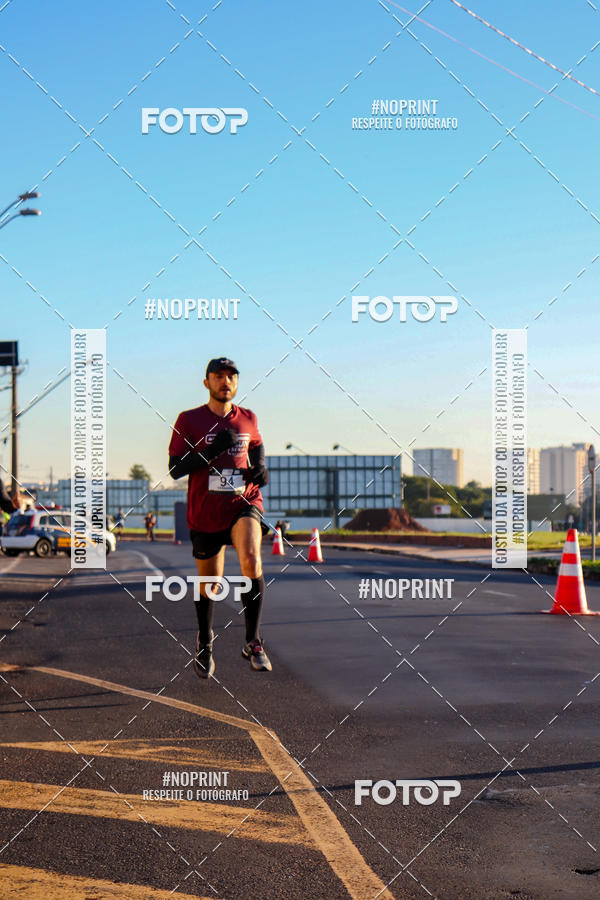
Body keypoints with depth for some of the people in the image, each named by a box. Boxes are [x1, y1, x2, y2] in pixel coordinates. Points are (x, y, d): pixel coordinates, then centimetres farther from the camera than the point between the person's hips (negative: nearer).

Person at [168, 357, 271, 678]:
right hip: (205, 513, 0)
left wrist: (260, 469, 6)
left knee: (251, 557, -28)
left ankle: (253, 642, -19)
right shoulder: (189, 420, -1)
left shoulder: (249, 419, 7)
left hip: (244, 503, 1)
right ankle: (204, 644, 39)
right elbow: (175, 468, -8)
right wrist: (211, 451, -21)